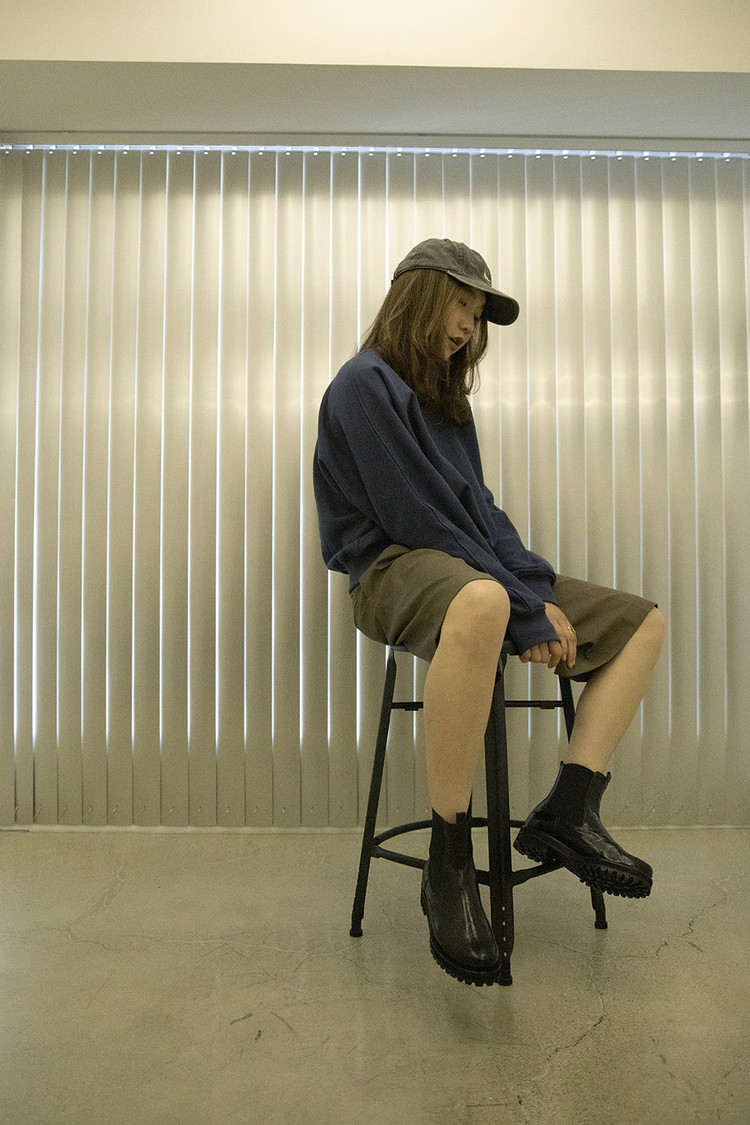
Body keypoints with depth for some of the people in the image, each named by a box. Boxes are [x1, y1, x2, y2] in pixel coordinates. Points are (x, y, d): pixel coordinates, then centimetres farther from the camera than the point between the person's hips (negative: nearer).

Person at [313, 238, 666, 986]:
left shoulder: (443, 396, 21)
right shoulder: (366, 383, -5)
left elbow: (480, 510, 15)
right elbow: (416, 517, -15)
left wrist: (540, 591, -3)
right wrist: (525, 612, -17)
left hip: (476, 568, 9)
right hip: (393, 570, -9)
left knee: (643, 622, 3)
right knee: (482, 603, -44)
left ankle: (568, 812, -9)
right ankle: (449, 864, -29)